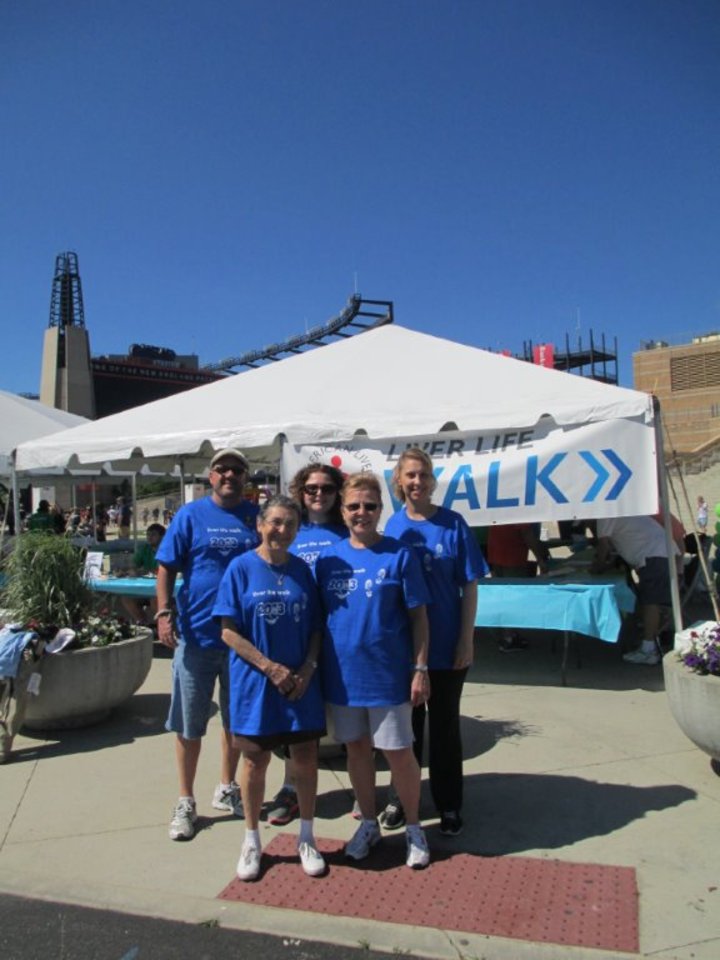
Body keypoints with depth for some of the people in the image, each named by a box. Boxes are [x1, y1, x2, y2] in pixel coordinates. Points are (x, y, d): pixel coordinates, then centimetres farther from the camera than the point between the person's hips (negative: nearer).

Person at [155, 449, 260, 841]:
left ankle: (227, 789, 35)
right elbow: (166, 568, -2)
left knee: (238, 718, 16)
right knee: (189, 724, 8)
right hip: (195, 634, -2)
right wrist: (164, 613, -12)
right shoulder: (191, 514, -2)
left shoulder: (257, 516, 2)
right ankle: (185, 802, 24)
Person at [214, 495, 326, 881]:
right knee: (255, 760, 10)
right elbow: (229, 631, -8)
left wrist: (308, 667, -8)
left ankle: (306, 839, 29)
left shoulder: (302, 570, 4)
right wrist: (270, 668, -14)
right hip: (255, 682, -2)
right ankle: (251, 842, 29)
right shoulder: (241, 568, -6)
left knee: (306, 758, 9)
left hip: (301, 681, 3)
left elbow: (315, 627, 7)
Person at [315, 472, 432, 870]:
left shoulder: (399, 555, -7)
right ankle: (368, 823, 36)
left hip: (387, 672, -3)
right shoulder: (329, 557, 2)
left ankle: (413, 827, 29)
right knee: (356, 747, 16)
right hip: (342, 671, 3)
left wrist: (420, 669, -8)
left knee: (398, 751, 7)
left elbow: (418, 616, -5)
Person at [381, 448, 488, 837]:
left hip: (447, 645, -2)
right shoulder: (393, 526, -1)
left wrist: (466, 640, -8)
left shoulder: (452, 524, -7)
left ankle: (449, 805, 28)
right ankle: (401, 798, 33)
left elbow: (469, 585, -5)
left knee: (445, 725, 11)